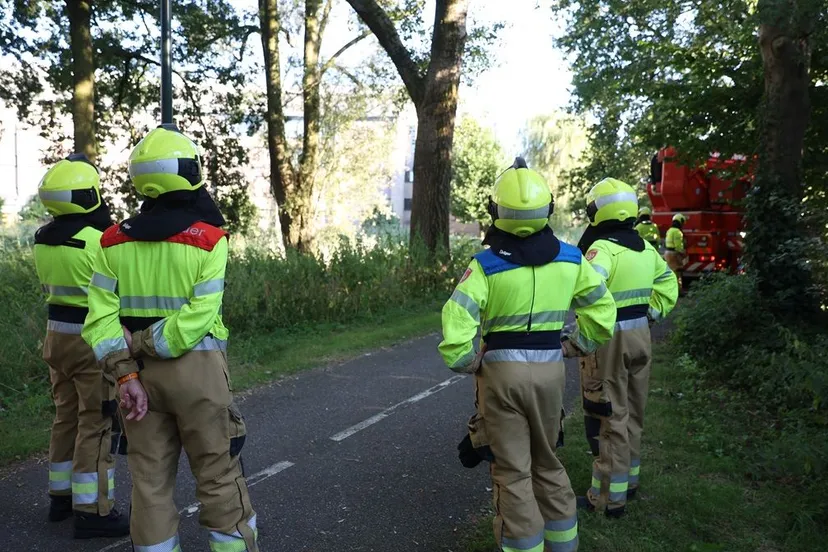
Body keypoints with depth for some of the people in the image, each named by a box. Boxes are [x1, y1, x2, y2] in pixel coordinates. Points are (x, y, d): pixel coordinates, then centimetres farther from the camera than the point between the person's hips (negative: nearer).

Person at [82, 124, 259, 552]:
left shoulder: (114, 241, 2)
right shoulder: (208, 239, -10)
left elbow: (101, 319, -5)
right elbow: (197, 318, -20)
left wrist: (126, 375, -6)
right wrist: (144, 342, -11)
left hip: (139, 372, 4)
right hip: (197, 370, -4)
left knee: (150, 481, 15)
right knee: (219, 478, 10)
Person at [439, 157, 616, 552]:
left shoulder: (486, 265, -13)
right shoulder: (569, 259, 0)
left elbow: (455, 326, -22)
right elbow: (603, 310, 7)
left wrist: (470, 363, -7)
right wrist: (574, 346, 13)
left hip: (501, 372, -4)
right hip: (551, 371, 5)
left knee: (512, 473, 7)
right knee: (547, 463, 23)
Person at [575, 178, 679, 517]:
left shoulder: (602, 248, -19)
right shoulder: (646, 248, 7)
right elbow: (668, 285, 19)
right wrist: (651, 315, 18)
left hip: (609, 340, -8)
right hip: (640, 335, 8)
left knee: (608, 417, 1)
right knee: (632, 411, 21)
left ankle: (609, 497, 9)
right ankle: (629, 478, 37)